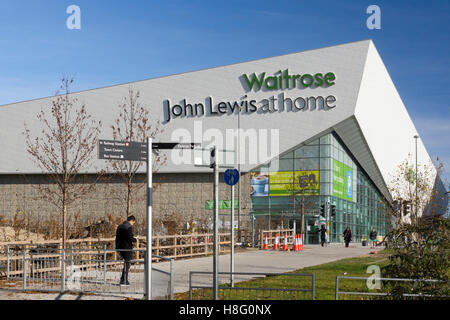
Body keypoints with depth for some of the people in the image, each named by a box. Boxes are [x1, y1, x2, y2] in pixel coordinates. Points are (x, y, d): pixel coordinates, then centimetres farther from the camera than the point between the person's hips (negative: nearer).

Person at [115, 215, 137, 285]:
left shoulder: (119, 227, 12)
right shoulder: (129, 227, -14)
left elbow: (117, 238, 15)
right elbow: (130, 238, -21)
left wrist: (117, 249, 19)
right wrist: (135, 240, 1)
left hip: (120, 248, 8)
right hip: (127, 248, -8)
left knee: (126, 263, 20)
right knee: (127, 264, 2)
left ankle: (123, 279, 18)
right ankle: (124, 281, 3)